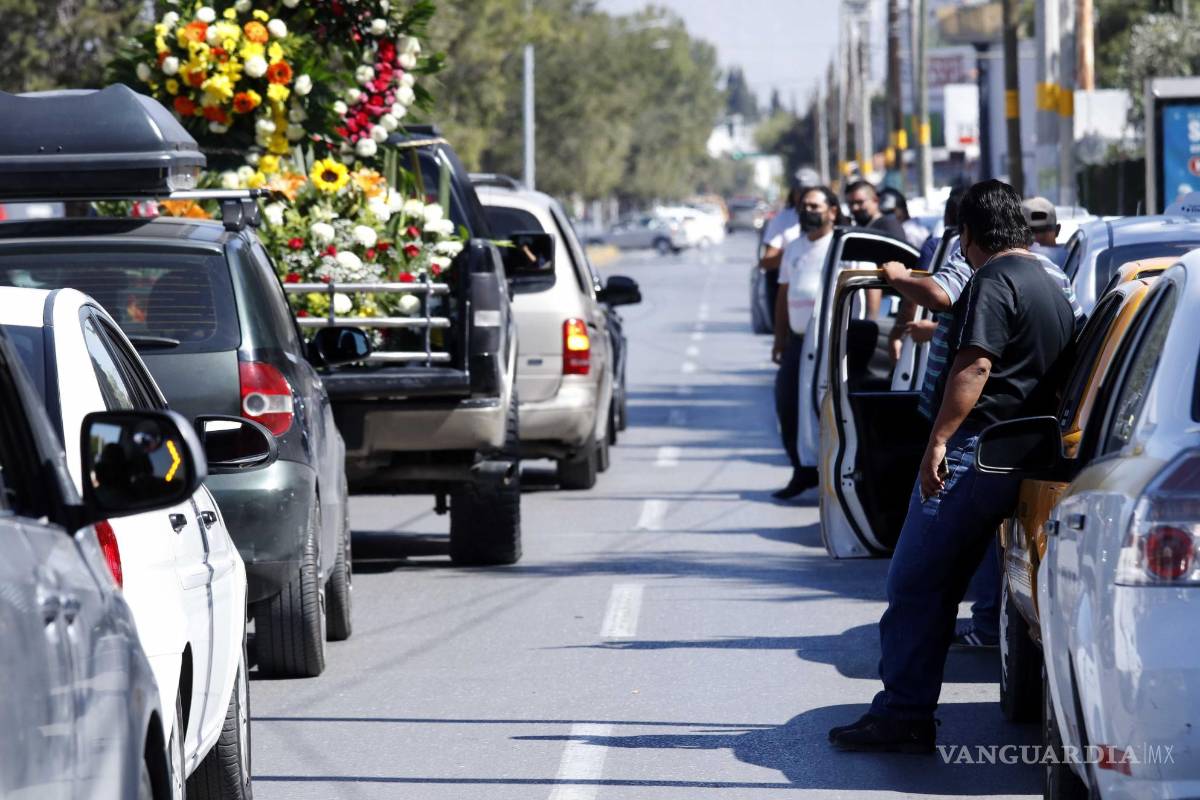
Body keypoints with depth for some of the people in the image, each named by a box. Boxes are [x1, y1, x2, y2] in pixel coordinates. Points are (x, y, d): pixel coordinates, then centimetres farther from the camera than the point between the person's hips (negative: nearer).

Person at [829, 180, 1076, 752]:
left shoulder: (994, 280, -10)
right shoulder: (1051, 289, 21)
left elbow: (975, 365, -21)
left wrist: (938, 440, -23)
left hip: (972, 453, -10)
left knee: (913, 583, -9)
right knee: (935, 587, 15)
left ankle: (903, 715, -12)